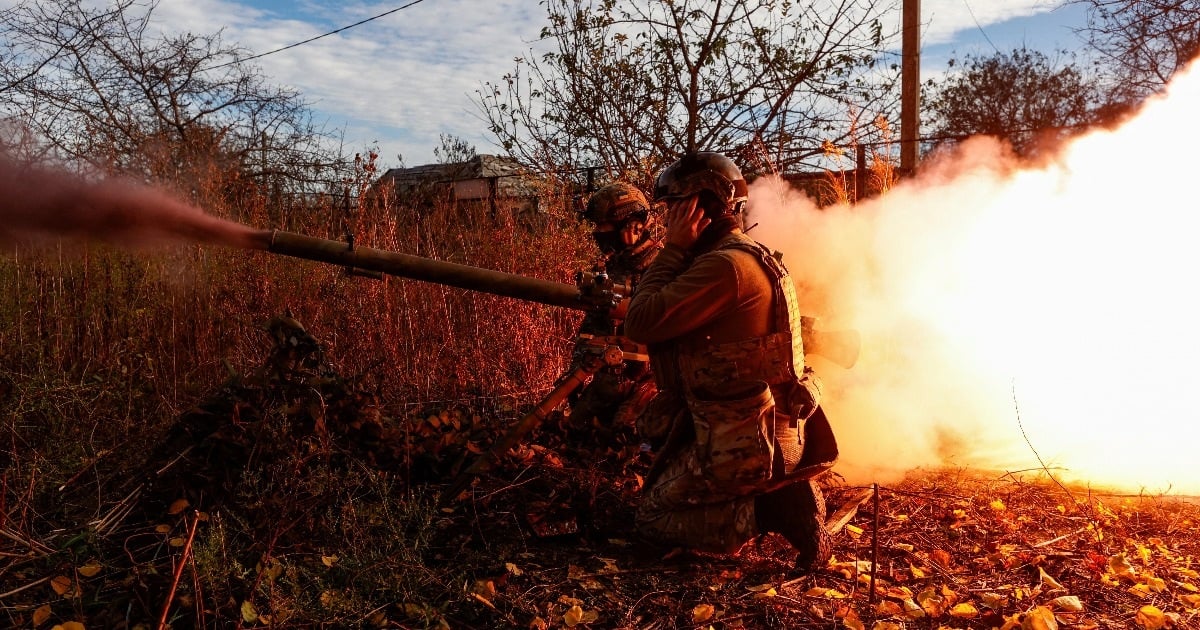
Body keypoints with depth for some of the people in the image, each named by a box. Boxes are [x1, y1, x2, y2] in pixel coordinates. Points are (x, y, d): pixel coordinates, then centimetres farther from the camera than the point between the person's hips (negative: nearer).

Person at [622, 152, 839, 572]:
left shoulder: (725, 265, -21)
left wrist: (673, 248, -15)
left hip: (743, 442, -9)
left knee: (652, 519, 6)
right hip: (773, 427, 9)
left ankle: (772, 508, -8)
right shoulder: (753, 255, 11)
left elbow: (640, 325, -22)